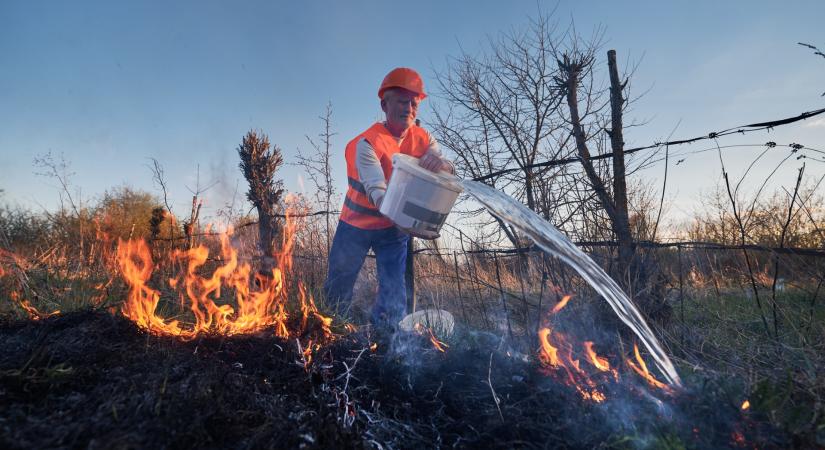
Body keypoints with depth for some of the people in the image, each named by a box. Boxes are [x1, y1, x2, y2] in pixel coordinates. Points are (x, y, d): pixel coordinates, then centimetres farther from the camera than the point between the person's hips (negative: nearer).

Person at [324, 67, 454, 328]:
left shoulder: (423, 139, -6)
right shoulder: (367, 143, -23)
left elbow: (450, 175, -16)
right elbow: (376, 191, -36)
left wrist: (440, 164, -42)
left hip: (394, 228, 3)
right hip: (357, 223, -3)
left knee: (394, 296, -1)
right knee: (338, 287, 11)